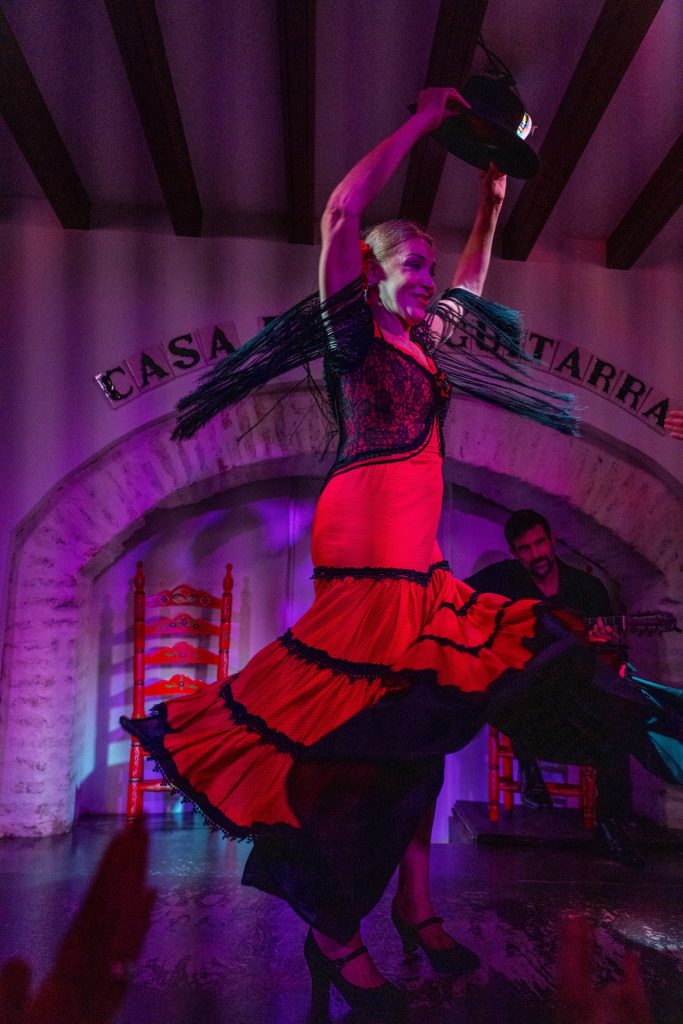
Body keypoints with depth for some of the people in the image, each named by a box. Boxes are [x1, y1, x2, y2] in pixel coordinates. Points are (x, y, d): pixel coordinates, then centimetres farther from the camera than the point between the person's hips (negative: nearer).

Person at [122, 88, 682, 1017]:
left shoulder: (423, 343, 22)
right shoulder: (353, 329, 2)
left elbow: (472, 285, 40)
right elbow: (341, 212, -8)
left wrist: (491, 204, 37)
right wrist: (422, 122, 2)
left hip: (418, 557, 9)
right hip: (366, 542, -9)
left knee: (419, 716, 9)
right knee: (356, 723, -9)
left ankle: (416, 910, 20)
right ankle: (335, 937, 3)